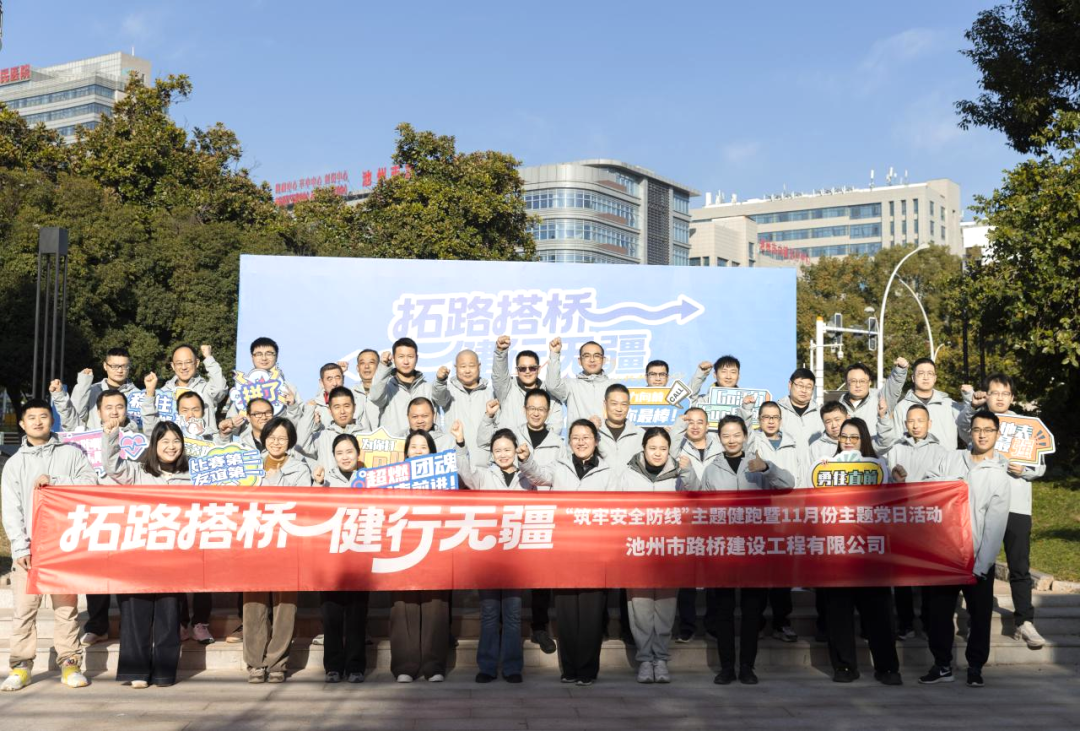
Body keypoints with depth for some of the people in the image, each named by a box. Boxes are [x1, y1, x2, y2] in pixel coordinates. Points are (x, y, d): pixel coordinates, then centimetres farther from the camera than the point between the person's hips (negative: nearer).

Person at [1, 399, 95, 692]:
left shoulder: (71, 453, 10)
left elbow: (91, 482, -3)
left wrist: (54, 481, -13)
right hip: (29, 547, 1)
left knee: (66, 605, 0)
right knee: (24, 607, -3)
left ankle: (70, 663, 6)